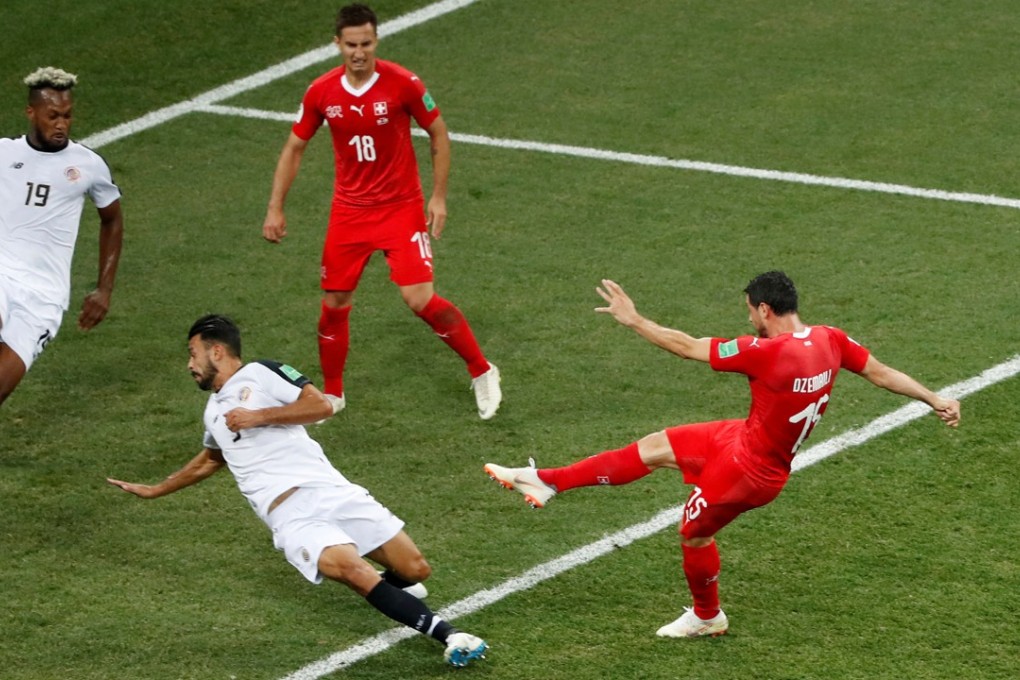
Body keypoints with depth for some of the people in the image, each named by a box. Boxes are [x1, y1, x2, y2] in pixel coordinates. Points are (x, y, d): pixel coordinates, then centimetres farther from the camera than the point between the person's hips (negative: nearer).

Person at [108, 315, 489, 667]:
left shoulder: (259, 375, 6)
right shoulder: (213, 412, 25)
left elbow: (321, 405, -6)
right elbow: (210, 460, 46)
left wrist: (258, 416, -8)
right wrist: (154, 491, 53)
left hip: (328, 490, -3)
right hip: (289, 517, 3)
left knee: (415, 570, -13)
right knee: (352, 570, -28)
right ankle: (445, 633, -35)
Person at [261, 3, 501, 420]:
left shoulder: (402, 84, -15)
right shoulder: (321, 92, -6)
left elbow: (438, 134, -2)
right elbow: (294, 148, 6)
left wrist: (438, 196, -5)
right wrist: (275, 209, 1)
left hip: (401, 209, -3)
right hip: (349, 210, 3)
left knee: (420, 299, -12)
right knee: (334, 302, 5)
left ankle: (481, 372, 8)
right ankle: (332, 394, 26)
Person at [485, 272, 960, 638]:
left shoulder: (767, 352, -33)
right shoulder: (830, 340, -11)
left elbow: (689, 348, -26)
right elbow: (881, 373, -2)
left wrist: (633, 320, -17)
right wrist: (935, 400, 12)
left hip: (748, 469, -9)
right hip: (742, 438, 9)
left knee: (693, 533, 16)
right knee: (655, 448, 10)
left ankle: (707, 617, 42)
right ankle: (547, 482, 16)